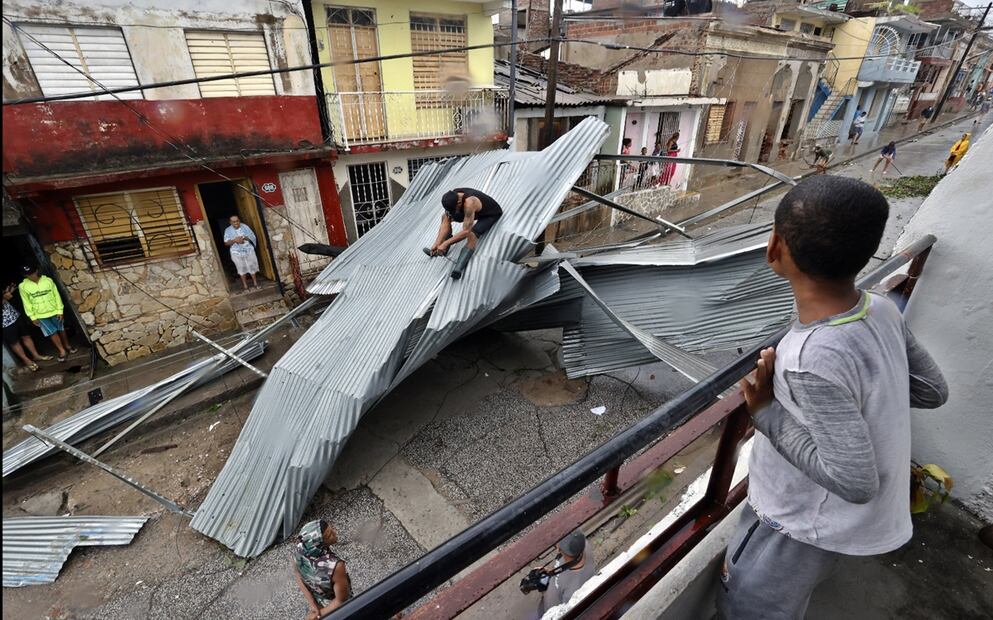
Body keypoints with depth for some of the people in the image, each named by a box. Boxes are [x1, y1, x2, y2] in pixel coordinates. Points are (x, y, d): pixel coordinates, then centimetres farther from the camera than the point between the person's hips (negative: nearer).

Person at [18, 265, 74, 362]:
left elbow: (56, 295, -4)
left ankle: (67, 346, 32)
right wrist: (33, 317, -2)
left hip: (54, 311, 0)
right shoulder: (23, 286, -8)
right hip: (40, 315, 0)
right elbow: (27, 303, -2)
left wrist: (60, 310, -6)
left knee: (61, 330, 14)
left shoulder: (48, 280, -9)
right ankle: (62, 351, 12)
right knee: (52, 332, 1)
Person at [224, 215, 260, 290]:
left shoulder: (245, 227, -1)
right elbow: (226, 243, -6)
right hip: (237, 253, 0)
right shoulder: (228, 230, -3)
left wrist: (244, 238, -20)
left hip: (249, 250, 1)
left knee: (252, 267, 7)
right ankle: (245, 285, 17)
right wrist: (234, 240, -23)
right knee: (242, 269, 7)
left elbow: (253, 237, -3)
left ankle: (255, 282, 22)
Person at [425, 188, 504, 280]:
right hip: (475, 212, 8)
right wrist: (437, 244, -23)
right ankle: (442, 250, -2)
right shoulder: (452, 198, -20)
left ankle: (458, 268, -45)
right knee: (444, 216, -4)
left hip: (491, 215, -8)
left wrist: (445, 244, -39)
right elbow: (446, 223, -16)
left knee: (472, 234, -35)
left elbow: (466, 231, -41)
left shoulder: (469, 203, -42)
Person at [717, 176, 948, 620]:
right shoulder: (882, 310, -13)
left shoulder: (815, 360, -37)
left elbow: (855, 483, -29)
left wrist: (767, 412, -24)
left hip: (808, 524, -7)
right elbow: (932, 390, 3)